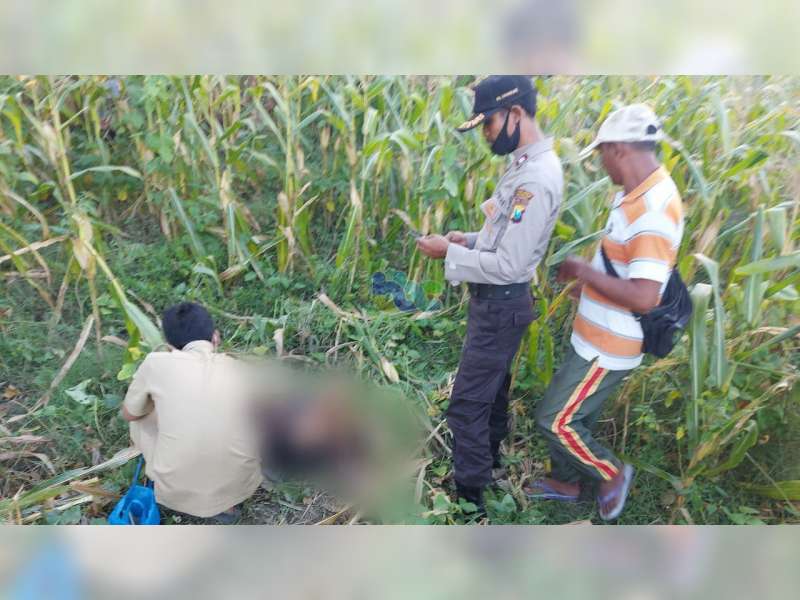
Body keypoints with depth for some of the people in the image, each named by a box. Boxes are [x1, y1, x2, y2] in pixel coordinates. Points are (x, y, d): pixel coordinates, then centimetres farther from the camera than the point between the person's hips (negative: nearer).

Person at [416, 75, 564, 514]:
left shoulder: (537, 178, -25)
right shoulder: (525, 164, 7)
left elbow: (510, 264, -26)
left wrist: (450, 254, -19)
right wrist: (471, 239, 3)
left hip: (502, 303, -10)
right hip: (497, 299, 10)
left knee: (467, 402, -2)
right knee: (491, 386, 24)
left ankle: (469, 494, 14)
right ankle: (489, 457, 44)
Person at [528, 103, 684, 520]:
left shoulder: (653, 211, -27)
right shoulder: (638, 195, 5)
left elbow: (643, 297, -33)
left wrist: (585, 271, -22)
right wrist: (586, 276, 7)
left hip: (607, 347, -9)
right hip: (596, 337, 9)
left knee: (555, 420, 3)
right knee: (575, 414, 22)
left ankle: (612, 475, 25)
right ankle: (564, 482, 42)